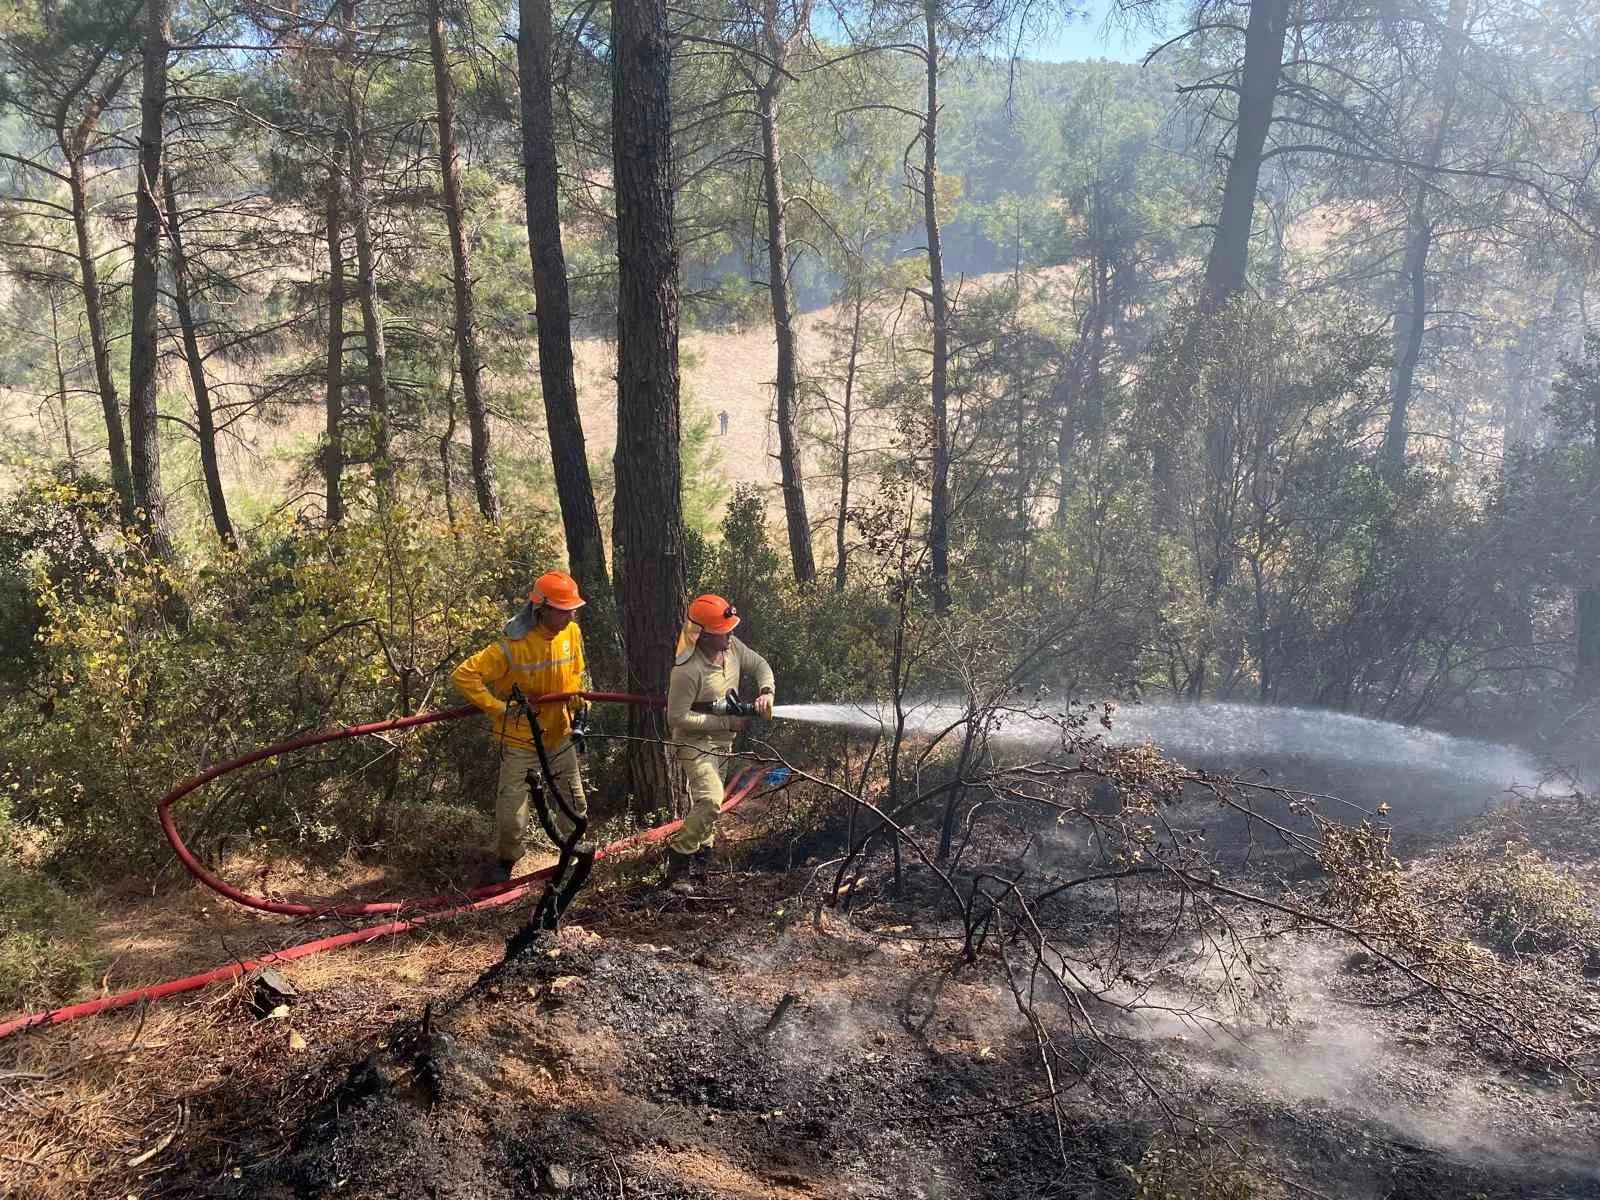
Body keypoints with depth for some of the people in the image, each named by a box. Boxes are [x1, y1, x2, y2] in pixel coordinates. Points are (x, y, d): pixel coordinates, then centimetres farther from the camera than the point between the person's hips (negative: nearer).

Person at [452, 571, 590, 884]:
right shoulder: (513, 646, -26)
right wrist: (497, 707, -25)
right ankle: (505, 859, 30)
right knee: (512, 815, 1)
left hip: (559, 733, 5)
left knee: (575, 802, 16)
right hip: (519, 739, -5)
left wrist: (578, 700, -1)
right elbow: (462, 675, -24)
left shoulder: (572, 633, -7)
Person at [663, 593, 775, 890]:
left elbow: (760, 666, 9)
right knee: (710, 800, -23)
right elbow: (677, 718, -26)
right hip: (695, 743, -8)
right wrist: (727, 722, -24)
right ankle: (677, 858, -7)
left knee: (707, 804, 19)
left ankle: (700, 857, 35)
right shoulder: (687, 671, -29)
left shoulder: (732, 647, -7)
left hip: (722, 742, 8)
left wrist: (766, 691, -12)